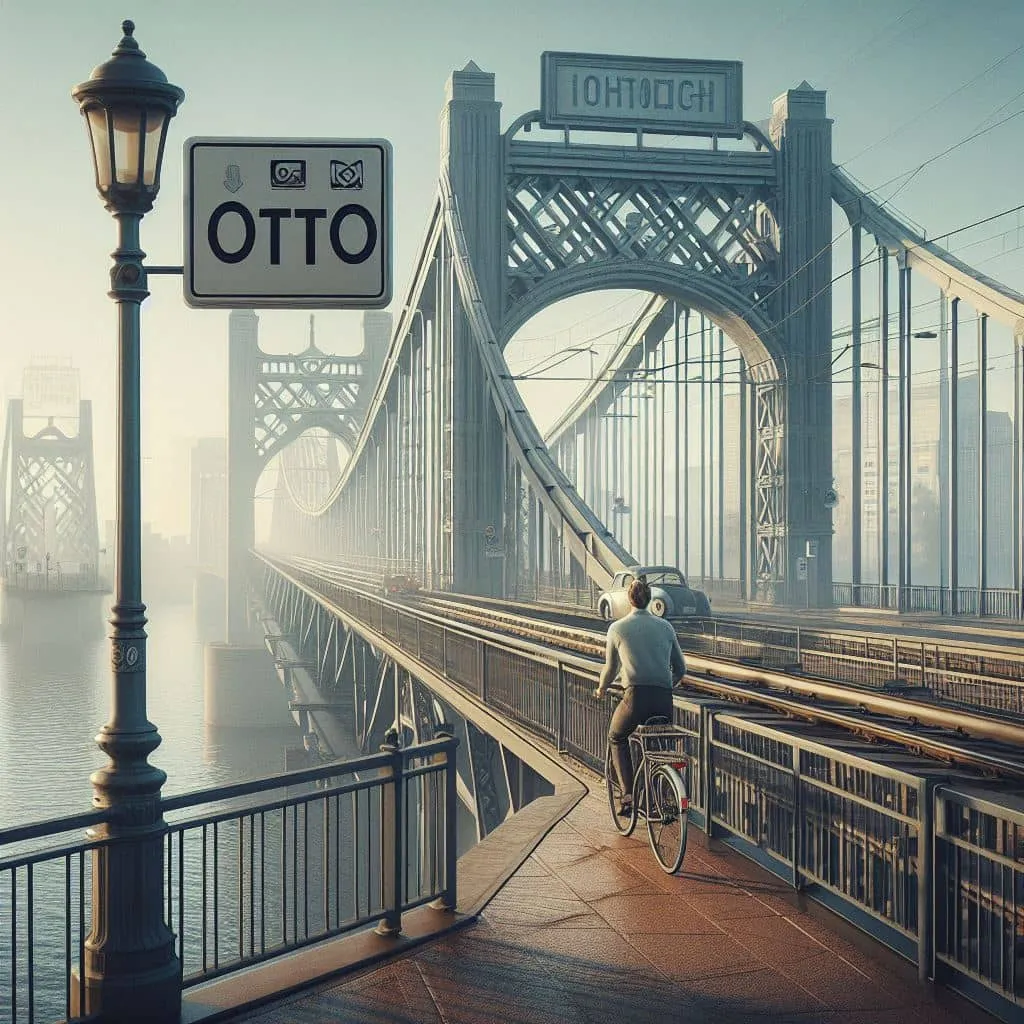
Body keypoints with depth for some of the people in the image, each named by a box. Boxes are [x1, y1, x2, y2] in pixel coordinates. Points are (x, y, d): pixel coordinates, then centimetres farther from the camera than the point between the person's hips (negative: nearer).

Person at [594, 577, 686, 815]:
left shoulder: (617, 628, 7)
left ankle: (629, 796, 8)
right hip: (664, 700, 3)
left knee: (617, 739, 23)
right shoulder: (665, 626, 14)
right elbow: (680, 669, 19)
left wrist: (601, 689, 37)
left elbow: (611, 668, 17)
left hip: (636, 696, -3)